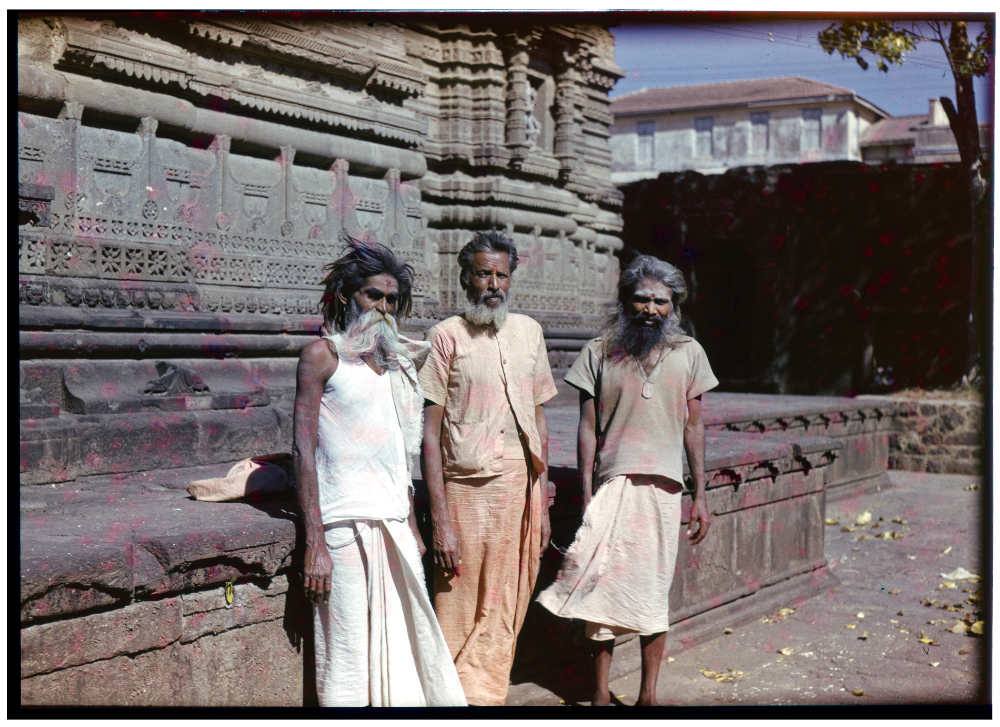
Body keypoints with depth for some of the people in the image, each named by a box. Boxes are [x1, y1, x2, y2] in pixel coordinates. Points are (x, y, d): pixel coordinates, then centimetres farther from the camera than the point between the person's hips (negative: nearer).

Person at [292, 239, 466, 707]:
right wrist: (315, 544, -16)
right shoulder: (322, 355, -3)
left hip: (394, 522, 6)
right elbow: (304, 449, -9)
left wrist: (412, 528, 15)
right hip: (345, 522, -6)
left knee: (404, 641, 7)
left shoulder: (397, 360, 16)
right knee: (348, 652, -3)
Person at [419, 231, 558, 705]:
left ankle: (490, 695, 23)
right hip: (468, 490, -4)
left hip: (522, 489, 4)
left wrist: (541, 501, 12)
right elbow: (430, 434, -7)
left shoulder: (529, 332, 11)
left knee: (503, 615, 10)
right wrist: (441, 522, -12)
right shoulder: (446, 336, -4)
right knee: (459, 619, 1)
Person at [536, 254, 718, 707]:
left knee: (653, 593, 6)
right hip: (611, 487, -1)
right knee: (603, 586, 0)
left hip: (664, 488, 1)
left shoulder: (688, 352, 8)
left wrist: (701, 495, 6)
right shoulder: (599, 352, 3)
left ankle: (648, 695, 19)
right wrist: (586, 496, -4)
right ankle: (600, 692, 14)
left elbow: (693, 427, 9)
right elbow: (588, 428, 3)